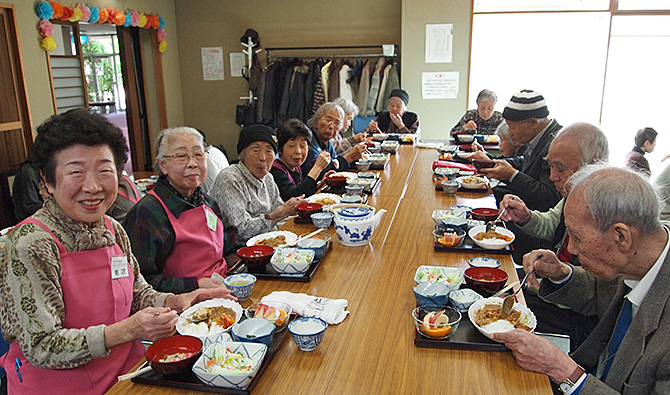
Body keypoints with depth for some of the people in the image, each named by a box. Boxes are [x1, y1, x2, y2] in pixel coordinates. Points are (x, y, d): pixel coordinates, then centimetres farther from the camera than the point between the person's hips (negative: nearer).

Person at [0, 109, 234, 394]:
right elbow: (40, 349, -17)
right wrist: (127, 330, -28)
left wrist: (174, 301, -5)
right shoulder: (30, 245, -17)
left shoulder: (113, 230, 2)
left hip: (128, 371, 7)